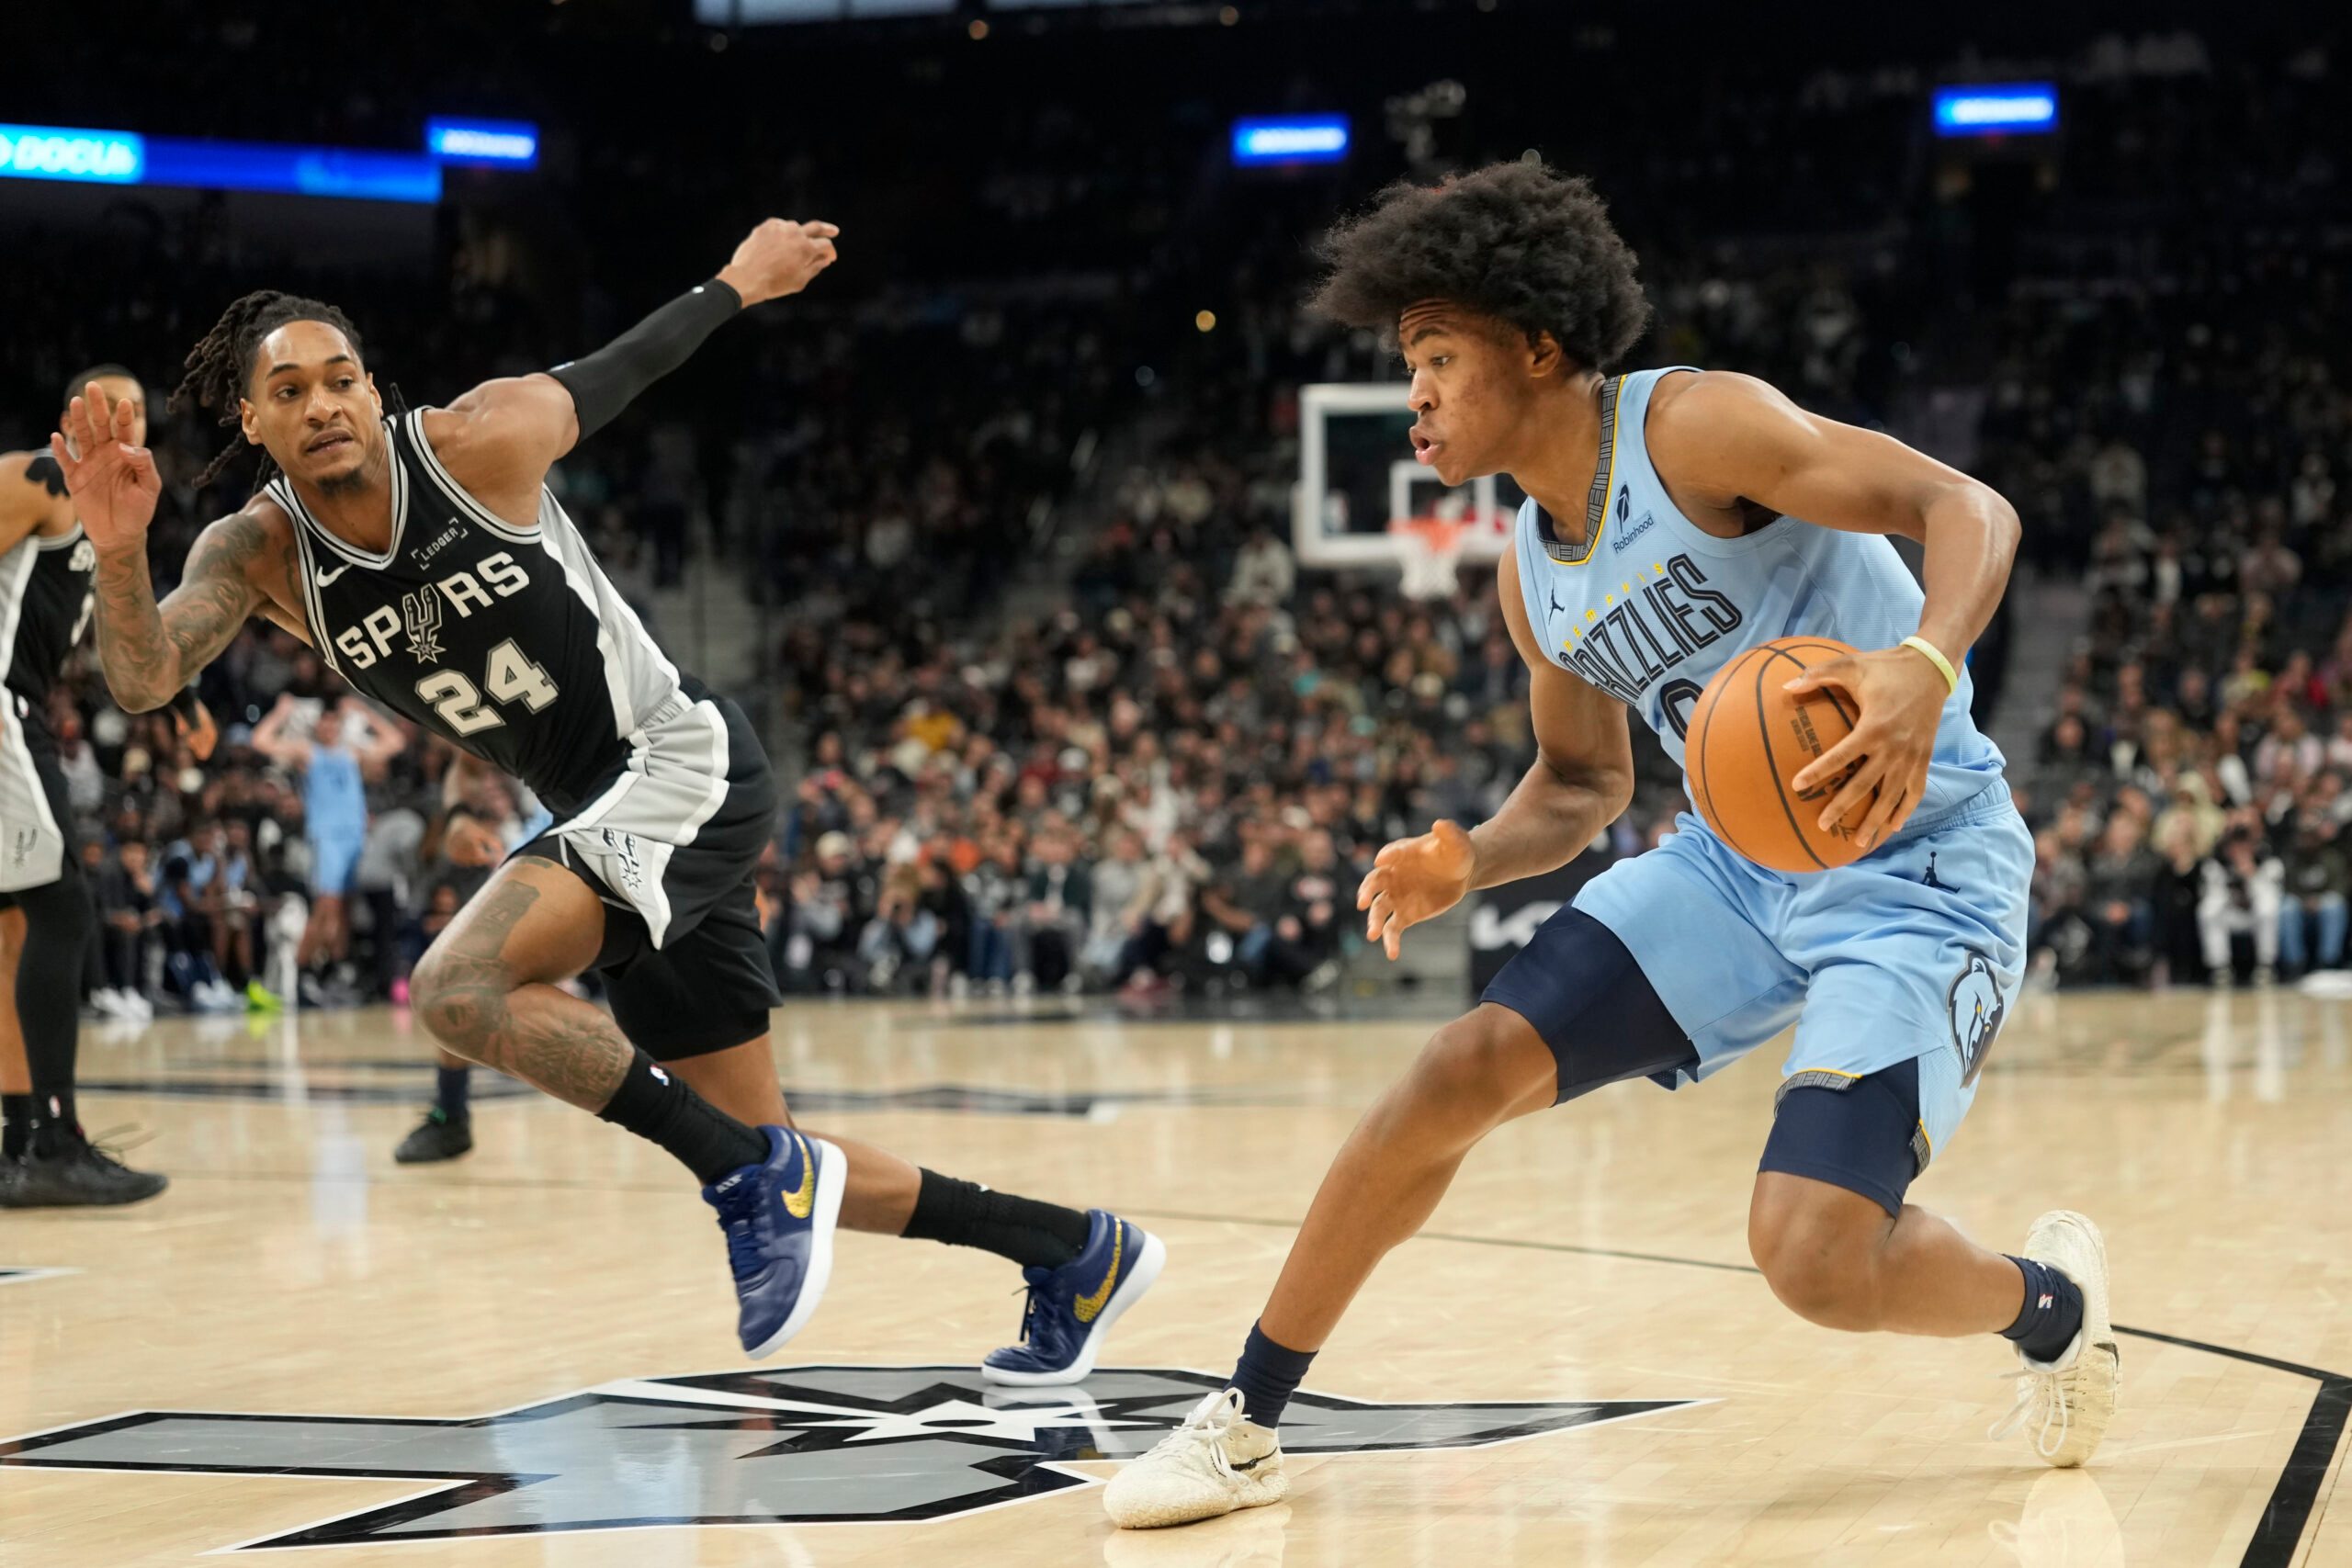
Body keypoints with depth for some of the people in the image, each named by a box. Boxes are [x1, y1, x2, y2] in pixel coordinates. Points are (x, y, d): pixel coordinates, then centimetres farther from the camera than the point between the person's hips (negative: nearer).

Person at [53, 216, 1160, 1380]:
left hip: (686, 762, -6)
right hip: (596, 815, 6)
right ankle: (1076, 1253, 26)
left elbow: (619, 373, 4)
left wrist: (740, 281, 18)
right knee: (767, 1169, 10)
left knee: (460, 985, -28)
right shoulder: (261, 553, -5)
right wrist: (119, 553, -40)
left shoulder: (480, 441, -15)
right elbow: (143, 680, -21)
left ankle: (757, 1181, -18)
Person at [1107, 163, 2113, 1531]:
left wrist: (1925, 666, -43)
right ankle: (1246, 1425, 5)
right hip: (1741, 857, 7)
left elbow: (1968, 507, -23)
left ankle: (2053, 1302, 13)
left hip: (1921, 866, -7)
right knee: (1464, 1070, -7)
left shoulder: (1694, 429, -17)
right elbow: (1582, 785, 20)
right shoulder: (1532, 577, 7)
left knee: (1815, 1256, -22)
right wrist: (1464, 864, -1)